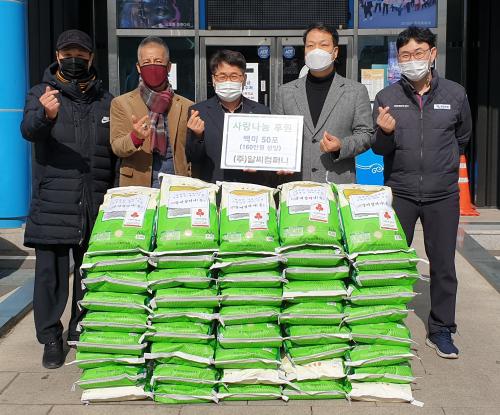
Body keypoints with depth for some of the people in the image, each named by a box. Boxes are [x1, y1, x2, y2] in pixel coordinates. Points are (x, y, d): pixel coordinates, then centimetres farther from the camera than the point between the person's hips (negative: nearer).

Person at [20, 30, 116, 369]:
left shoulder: (106, 101, 13)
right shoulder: (42, 93, 4)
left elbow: (116, 151, 14)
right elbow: (28, 129, -17)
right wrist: (45, 115, -40)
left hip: (96, 207, 3)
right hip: (52, 205, -2)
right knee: (51, 273, 0)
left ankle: (83, 334, 26)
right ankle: (51, 338, 14)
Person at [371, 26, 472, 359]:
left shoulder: (455, 94, 0)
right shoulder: (386, 98, -1)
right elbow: (378, 149, 0)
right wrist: (385, 133, -20)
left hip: (443, 195, 1)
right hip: (400, 193, 0)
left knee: (443, 265, 7)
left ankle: (441, 330, 21)